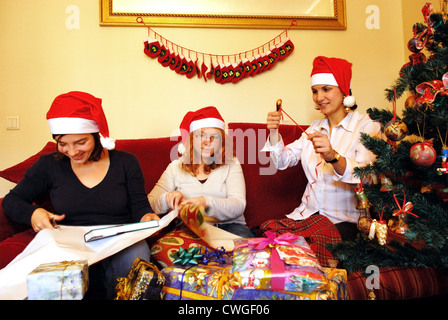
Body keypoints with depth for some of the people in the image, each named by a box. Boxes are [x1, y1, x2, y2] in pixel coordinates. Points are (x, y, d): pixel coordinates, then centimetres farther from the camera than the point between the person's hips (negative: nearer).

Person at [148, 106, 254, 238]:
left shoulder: (231, 164, 8)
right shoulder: (176, 167, 13)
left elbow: (239, 205, -6)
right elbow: (150, 204, 10)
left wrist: (206, 202, -24)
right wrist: (167, 198, -14)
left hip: (227, 225, -1)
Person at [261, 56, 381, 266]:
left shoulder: (366, 126, -2)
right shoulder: (315, 128, 15)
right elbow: (283, 161, 8)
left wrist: (333, 157, -35)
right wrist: (274, 133, -8)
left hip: (345, 220, -4)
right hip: (308, 213, 5)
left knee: (318, 239, -32)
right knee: (268, 230, -20)